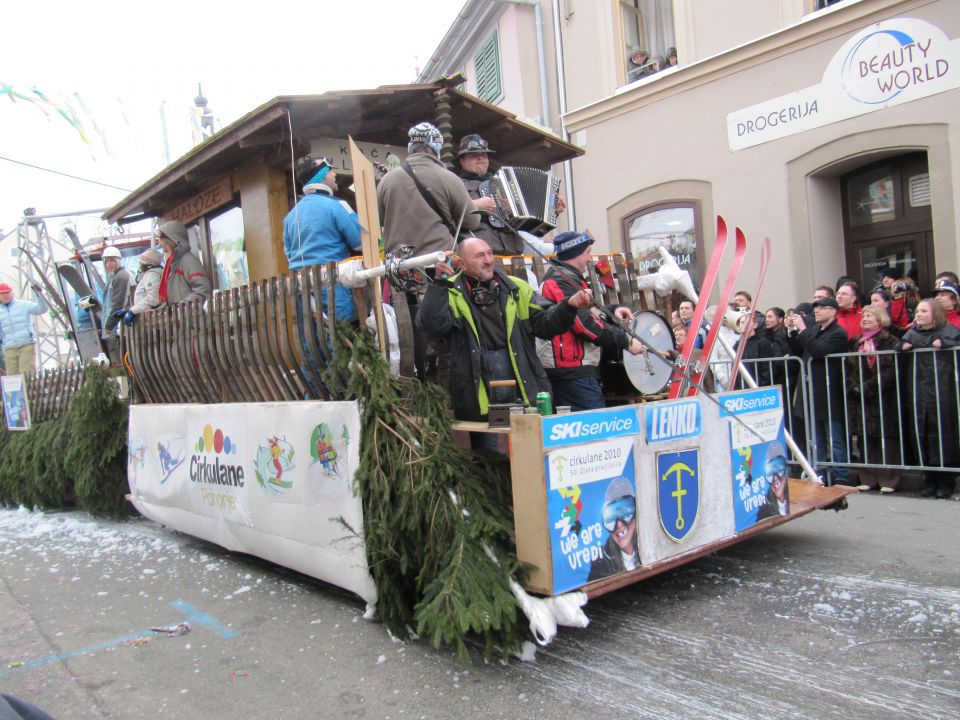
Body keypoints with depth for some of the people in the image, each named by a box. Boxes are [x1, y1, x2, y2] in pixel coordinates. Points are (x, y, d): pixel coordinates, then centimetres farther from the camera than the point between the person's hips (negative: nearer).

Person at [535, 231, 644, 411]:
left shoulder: (555, 277, 22)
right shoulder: (564, 280, -11)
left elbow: (582, 313, 26)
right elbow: (586, 323, -18)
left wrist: (611, 311, 9)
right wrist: (626, 341, -10)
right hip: (574, 370, -11)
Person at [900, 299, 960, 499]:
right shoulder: (911, 334, 16)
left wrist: (943, 344, -18)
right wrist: (903, 347, 7)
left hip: (942, 392, -4)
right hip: (918, 391, 4)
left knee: (942, 432, -3)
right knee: (922, 432, 3)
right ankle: (929, 478, 12)